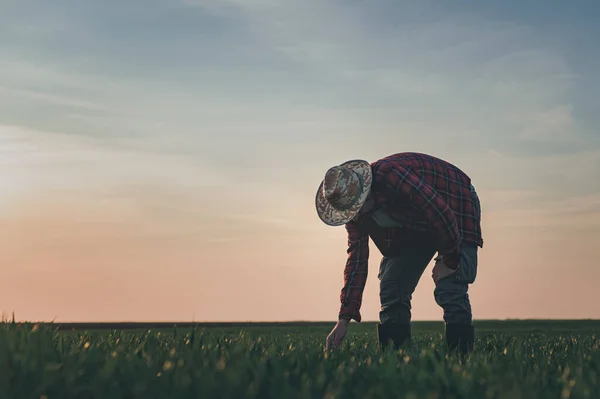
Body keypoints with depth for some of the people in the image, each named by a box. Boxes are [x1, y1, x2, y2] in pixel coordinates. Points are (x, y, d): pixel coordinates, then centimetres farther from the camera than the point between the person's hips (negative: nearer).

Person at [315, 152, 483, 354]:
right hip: (414, 225, 8)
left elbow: (440, 211, -36)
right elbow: (356, 258, -6)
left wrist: (449, 260, -23)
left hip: (455, 213, -7)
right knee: (391, 290, 0)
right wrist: (344, 319, -9)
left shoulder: (391, 175, -37)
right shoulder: (352, 210, -11)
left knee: (449, 289, -22)